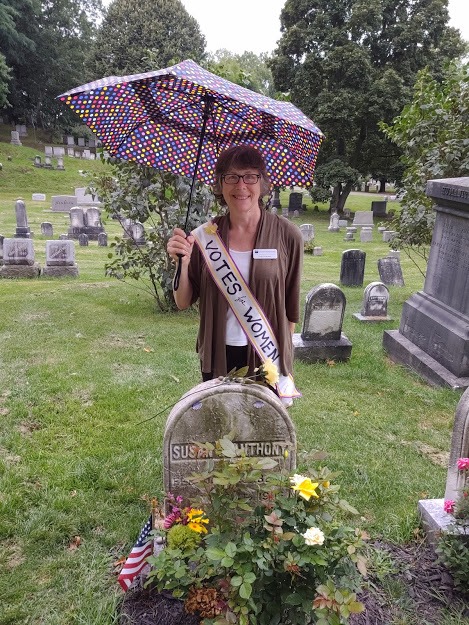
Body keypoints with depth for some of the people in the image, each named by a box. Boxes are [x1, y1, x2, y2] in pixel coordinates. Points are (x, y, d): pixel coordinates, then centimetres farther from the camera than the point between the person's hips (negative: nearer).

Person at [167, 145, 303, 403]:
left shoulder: (286, 235, -10)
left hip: (267, 355, -1)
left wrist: (283, 355, 3)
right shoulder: (205, 236, -5)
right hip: (218, 355, 2)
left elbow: (291, 304, -1)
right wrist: (183, 263, -18)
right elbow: (183, 303, -1)